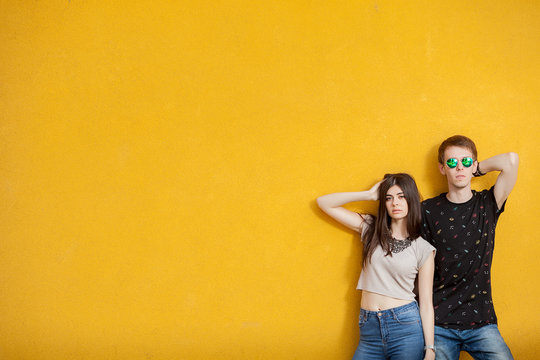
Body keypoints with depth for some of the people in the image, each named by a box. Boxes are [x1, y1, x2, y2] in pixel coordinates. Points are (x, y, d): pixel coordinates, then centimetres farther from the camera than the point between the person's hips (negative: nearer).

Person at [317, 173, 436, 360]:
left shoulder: (423, 249, 3)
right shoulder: (372, 229, 8)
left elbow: (426, 303, 1)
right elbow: (324, 203, 7)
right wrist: (369, 194, 3)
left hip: (406, 326, -2)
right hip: (369, 330, 2)